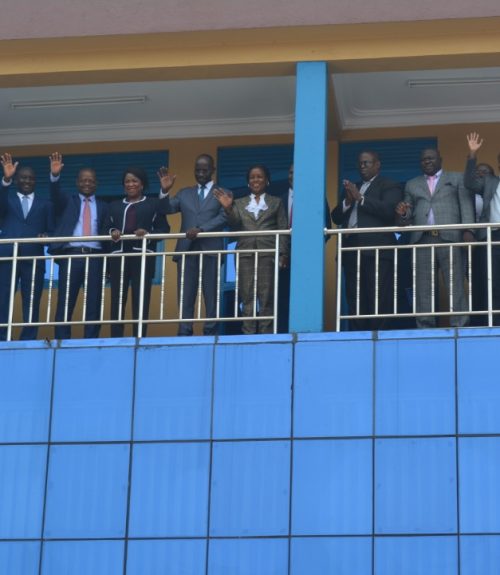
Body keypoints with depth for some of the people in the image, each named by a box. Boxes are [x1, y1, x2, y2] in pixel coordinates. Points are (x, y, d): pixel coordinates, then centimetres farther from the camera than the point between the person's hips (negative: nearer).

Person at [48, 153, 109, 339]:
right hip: (70, 255, -1)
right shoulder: (67, 202, 15)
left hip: (95, 256, 1)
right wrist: (55, 176, -26)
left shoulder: (103, 207, 17)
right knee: (65, 303, -4)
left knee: (94, 304, -2)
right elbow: (56, 195, -6)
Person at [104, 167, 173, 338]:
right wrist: (112, 232, -9)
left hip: (142, 257, -3)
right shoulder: (114, 205, 22)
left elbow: (164, 229, 4)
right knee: (117, 300, -2)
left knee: (141, 301, -5)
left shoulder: (154, 204, 11)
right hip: (119, 257, 3)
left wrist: (148, 233, -14)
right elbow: (106, 228, 14)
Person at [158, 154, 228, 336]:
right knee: (185, 295, -1)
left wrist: (201, 229, -17)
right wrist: (165, 191, -10)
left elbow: (223, 217, -6)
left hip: (210, 249, -3)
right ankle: (184, 333, -2)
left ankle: (210, 333, 0)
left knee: (211, 294, -1)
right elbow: (167, 208, 7)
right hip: (187, 249, 3)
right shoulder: (184, 193, 19)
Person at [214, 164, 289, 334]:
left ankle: (266, 335, -7)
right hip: (245, 254, 2)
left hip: (268, 254, -2)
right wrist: (228, 209, -17)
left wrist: (283, 254, -4)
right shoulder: (239, 203, 17)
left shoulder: (276, 202, 14)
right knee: (247, 298, 0)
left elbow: (283, 230, 7)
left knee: (266, 298, -7)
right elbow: (235, 225, 2)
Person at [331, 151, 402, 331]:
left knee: (379, 300, -11)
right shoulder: (352, 188, 24)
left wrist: (360, 198, -11)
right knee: (354, 301, 4)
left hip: (377, 250, -6)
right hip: (352, 250, 6)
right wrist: (348, 201, -1)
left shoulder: (390, 186, 6)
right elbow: (336, 217, 18)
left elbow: (388, 210, -12)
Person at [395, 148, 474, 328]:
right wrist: (402, 214, -3)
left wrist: (468, 230, -11)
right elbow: (408, 219, 22)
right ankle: (425, 330, 1)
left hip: (449, 238, -3)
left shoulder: (457, 179, 16)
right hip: (422, 240, 3)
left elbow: (466, 205, 4)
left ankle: (459, 326, -8)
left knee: (456, 285, -8)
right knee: (423, 288, -1)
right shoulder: (412, 185, 24)